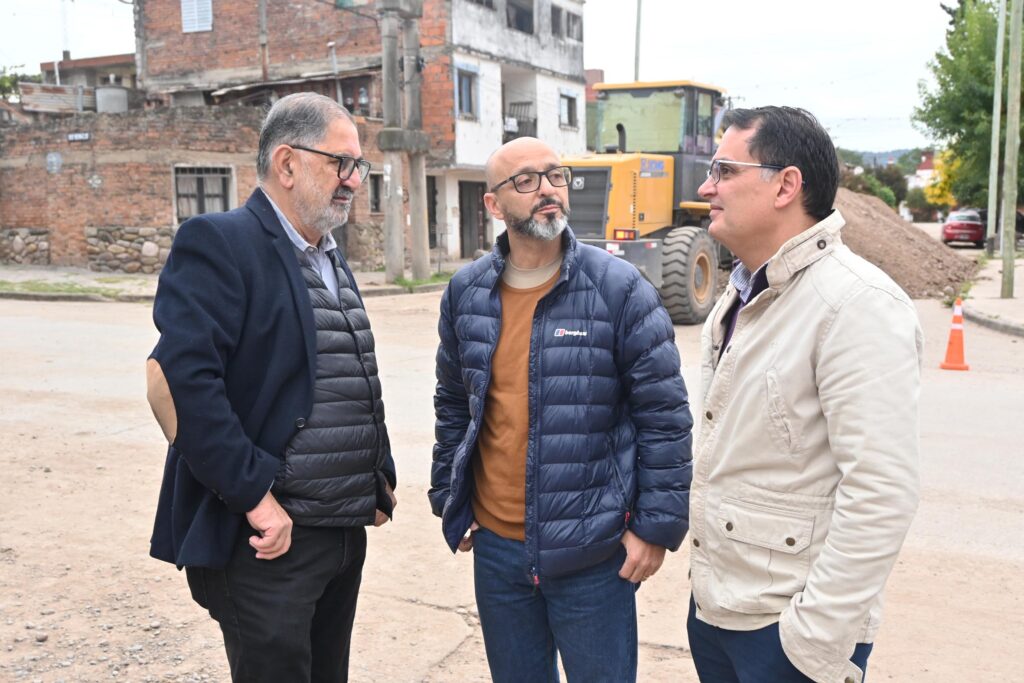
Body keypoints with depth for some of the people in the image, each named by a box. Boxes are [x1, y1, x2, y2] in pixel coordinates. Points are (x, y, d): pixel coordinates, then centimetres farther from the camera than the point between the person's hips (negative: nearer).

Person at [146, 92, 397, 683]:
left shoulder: (333, 259, 15)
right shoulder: (218, 243, -12)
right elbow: (181, 379, -23)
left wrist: (381, 479, 12)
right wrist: (255, 496, -21)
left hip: (347, 530, 8)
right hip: (270, 540, -8)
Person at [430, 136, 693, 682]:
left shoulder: (618, 288, -10)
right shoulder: (466, 292, 2)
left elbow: (664, 415, -8)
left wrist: (657, 526, -9)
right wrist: (449, 502, 13)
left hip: (593, 554, -3)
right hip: (495, 548, 4)